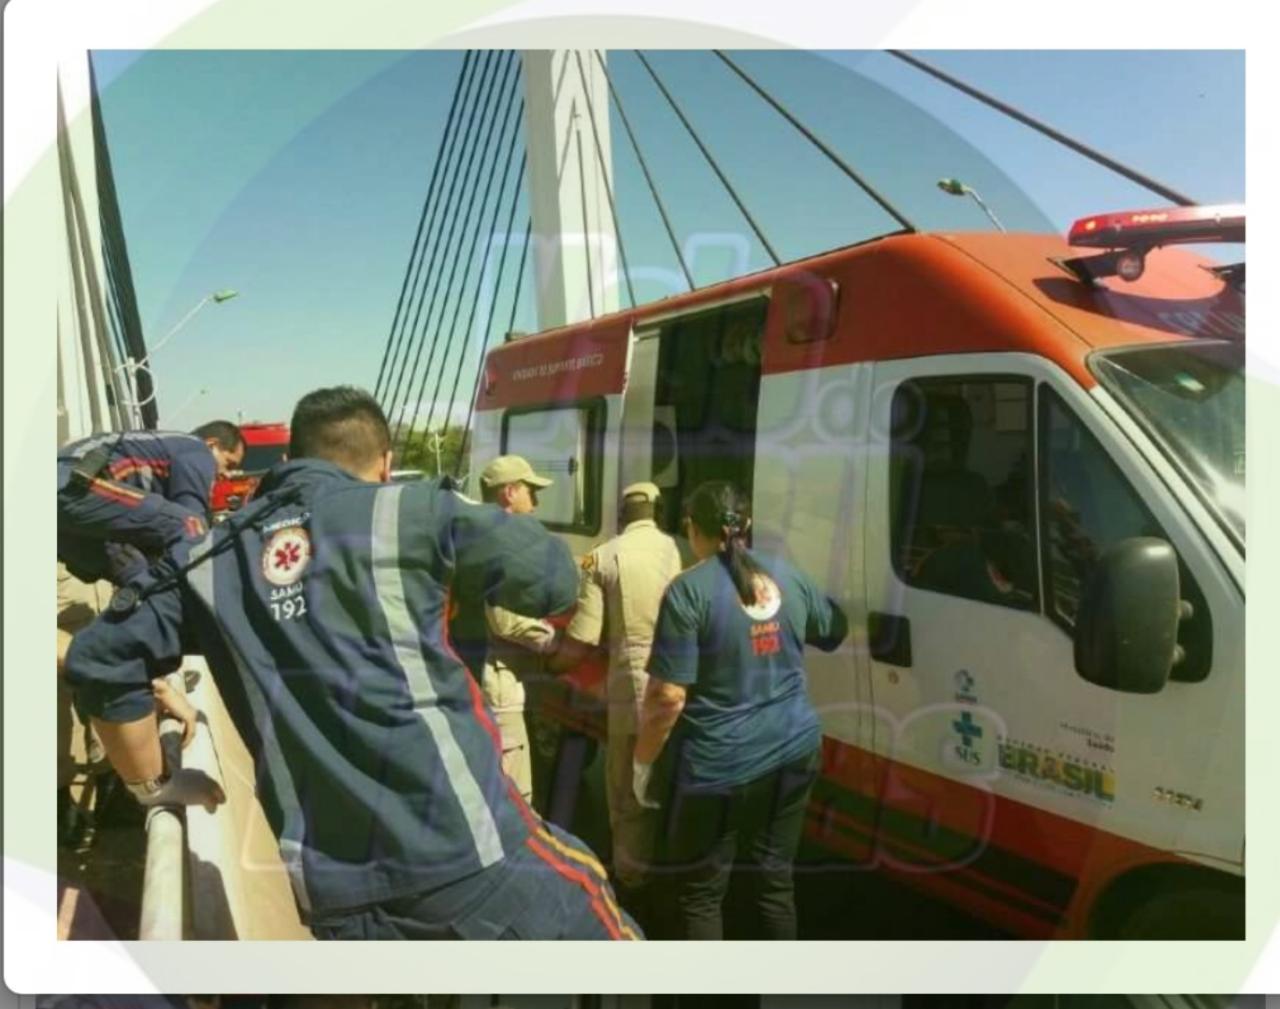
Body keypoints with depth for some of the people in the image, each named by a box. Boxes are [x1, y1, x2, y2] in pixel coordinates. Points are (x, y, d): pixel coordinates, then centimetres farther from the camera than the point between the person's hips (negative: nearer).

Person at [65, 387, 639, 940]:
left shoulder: (210, 558, 12)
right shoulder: (410, 511, -2)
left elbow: (98, 662, 18)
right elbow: (555, 579, 1)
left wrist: (154, 784, 28)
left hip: (332, 887, 5)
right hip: (462, 846, -4)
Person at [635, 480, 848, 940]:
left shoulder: (690, 589, -15)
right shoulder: (788, 576, 3)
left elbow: (668, 696, -18)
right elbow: (836, 631, 21)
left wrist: (643, 762, -5)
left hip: (718, 764, -6)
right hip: (793, 751, 6)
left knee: (698, 893, 10)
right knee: (774, 878, 20)